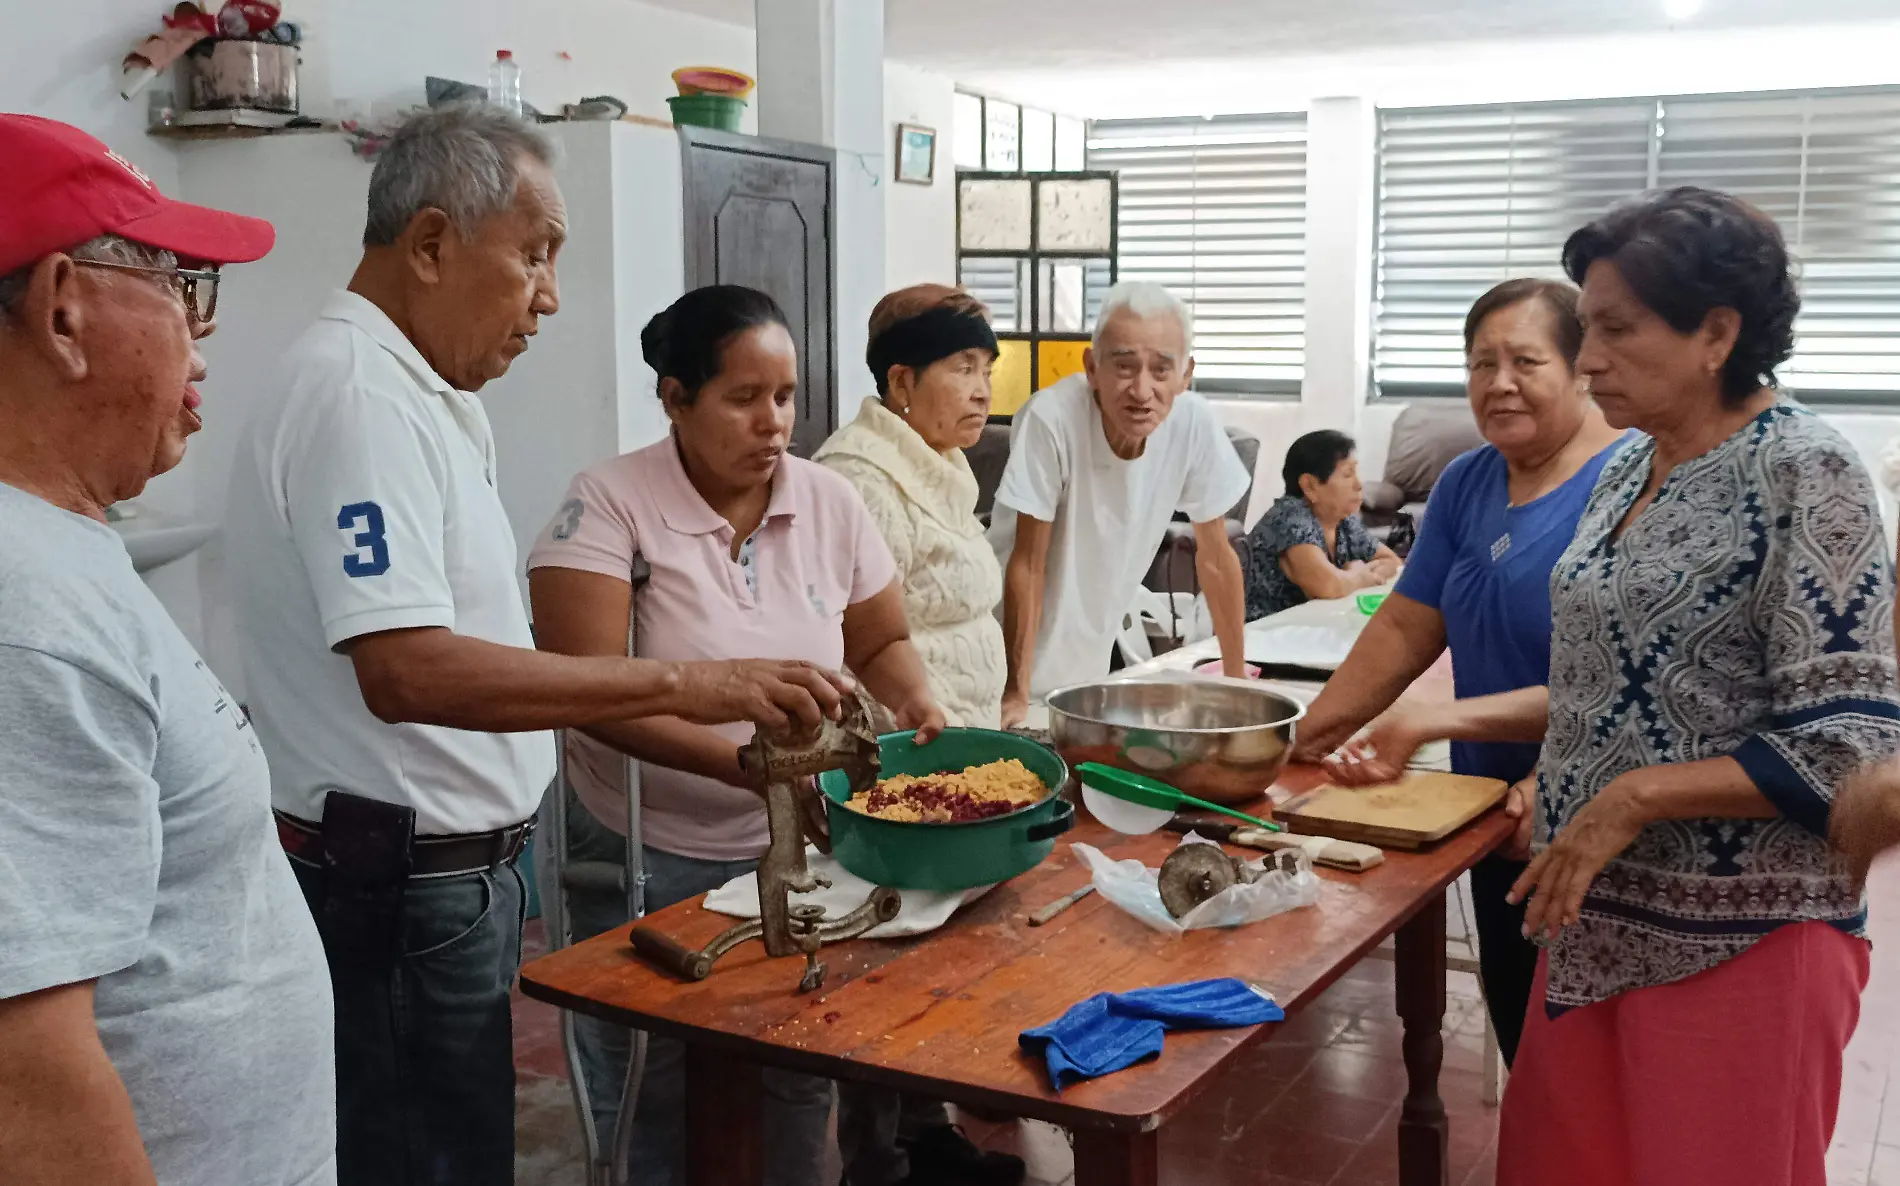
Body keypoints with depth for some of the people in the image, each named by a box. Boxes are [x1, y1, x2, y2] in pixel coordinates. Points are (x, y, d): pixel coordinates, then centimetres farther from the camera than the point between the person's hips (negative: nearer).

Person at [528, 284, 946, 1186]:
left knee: (798, 1092, 11)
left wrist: (914, 705, -10)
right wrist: (744, 763, -31)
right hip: (651, 866, -3)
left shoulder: (827, 501, 0)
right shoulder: (609, 503, -12)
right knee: (663, 1109, 9)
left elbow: (881, 643, 13)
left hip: (800, 852, 3)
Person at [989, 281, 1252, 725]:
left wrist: (1237, 677, 1)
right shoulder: (1051, 419, -26)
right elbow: (1027, 563, -20)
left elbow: (1215, 556, -4)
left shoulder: (1194, 423, -15)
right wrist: (1017, 692, -20)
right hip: (1014, 657, -4)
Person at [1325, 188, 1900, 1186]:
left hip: (1739, 934, -7)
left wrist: (1631, 799, -22)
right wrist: (1443, 720, 9)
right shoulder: (1626, 475, 8)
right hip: (1597, 916, 7)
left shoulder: (1802, 472, -14)